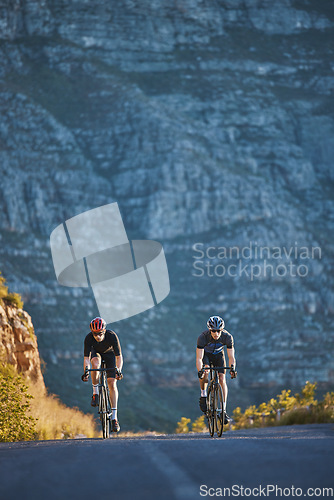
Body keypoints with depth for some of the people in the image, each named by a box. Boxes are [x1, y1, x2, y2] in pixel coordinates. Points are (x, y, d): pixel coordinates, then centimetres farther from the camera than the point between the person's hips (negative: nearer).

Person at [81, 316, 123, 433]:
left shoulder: (112, 336, -35)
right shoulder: (89, 338, -32)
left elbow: (119, 356, -31)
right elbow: (86, 358, -31)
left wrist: (118, 370, -46)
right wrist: (86, 371, -48)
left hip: (109, 353, -1)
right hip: (96, 352, 1)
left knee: (112, 383, -14)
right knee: (95, 363, -37)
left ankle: (114, 417, -13)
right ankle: (95, 393, -17)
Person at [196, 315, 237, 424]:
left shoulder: (227, 337, -31)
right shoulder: (203, 337, -36)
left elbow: (231, 356, -29)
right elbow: (199, 358, -38)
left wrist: (232, 368, -49)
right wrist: (200, 371, -55)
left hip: (218, 355, 2)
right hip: (205, 354, -2)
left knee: (222, 379, -14)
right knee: (204, 371, -33)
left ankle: (224, 410, -10)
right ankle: (203, 395, -10)